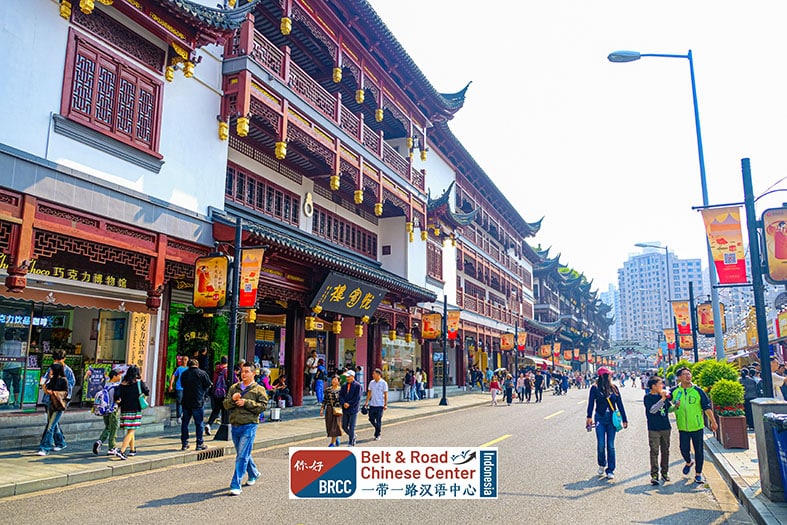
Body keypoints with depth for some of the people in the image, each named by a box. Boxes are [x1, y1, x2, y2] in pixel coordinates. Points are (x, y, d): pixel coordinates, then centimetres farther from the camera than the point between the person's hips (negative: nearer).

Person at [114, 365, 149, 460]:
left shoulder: (123, 384, 2)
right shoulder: (139, 382, -5)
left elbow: (116, 396, -8)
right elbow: (147, 392, 2)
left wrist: (119, 401, 13)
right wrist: (144, 385, 19)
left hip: (125, 410, 4)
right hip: (135, 410, -4)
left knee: (130, 431, 18)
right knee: (131, 432, -2)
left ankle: (132, 450, 29)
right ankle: (121, 451, -15)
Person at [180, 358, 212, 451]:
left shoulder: (184, 374, 3)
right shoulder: (202, 373, -7)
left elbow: (182, 385, 14)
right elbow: (208, 385, -2)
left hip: (186, 402, 3)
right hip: (198, 402, -3)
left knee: (185, 422, 13)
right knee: (199, 423, 4)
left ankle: (184, 443, 15)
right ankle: (200, 444, 7)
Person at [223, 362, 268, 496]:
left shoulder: (259, 389, -1)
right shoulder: (234, 388, 12)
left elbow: (262, 406, -10)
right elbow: (225, 405, 9)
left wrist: (246, 403, -17)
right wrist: (232, 399, -13)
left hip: (249, 426, -5)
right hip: (235, 425, 6)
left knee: (242, 456, -9)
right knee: (243, 454, 19)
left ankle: (236, 486, -6)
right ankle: (253, 474, 41)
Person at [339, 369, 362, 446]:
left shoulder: (357, 386, -8)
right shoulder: (344, 385, 8)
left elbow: (357, 398, -12)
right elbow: (340, 396, 4)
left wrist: (349, 404, -15)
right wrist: (344, 403, -13)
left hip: (353, 409, -5)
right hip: (345, 410, 6)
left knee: (351, 427, -1)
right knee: (344, 426, 11)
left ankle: (351, 443, 10)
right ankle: (353, 436, 34)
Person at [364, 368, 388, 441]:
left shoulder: (383, 383, -7)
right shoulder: (371, 382, 7)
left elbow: (385, 394, -6)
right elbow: (369, 393, 13)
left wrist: (385, 404, -9)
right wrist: (366, 402, 8)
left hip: (380, 405, -5)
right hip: (372, 404, 5)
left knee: (378, 420, 0)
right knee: (371, 419, 7)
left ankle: (377, 435, 12)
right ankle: (377, 429, 31)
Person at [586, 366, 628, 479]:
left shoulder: (614, 388, 5)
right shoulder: (595, 388, -2)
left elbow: (620, 404, 9)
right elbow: (591, 403, -10)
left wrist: (624, 419, 8)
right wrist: (589, 417, -22)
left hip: (612, 419, 2)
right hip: (600, 419, -2)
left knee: (611, 446, 3)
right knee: (601, 445, -4)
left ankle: (610, 470, 12)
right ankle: (602, 465, 22)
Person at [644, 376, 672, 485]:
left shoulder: (664, 395, 9)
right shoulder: (648, 397, -8)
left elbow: (669, 408, 18)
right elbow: (652, 410, -21)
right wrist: (662, 399, -23)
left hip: (666, 427, 5)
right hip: (654, 429, -5)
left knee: (665, 451, 12)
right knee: (654, 452, -5)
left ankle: (665, 473, 23)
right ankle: (654, 475, -2)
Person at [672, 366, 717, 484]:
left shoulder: (698, 391, -3)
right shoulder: (674, 392, -1)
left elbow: (707, 407, 2)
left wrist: (713, 422, 3)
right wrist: (675, 407, -12)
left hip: (697, 426, 0)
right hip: (683, 427, 0)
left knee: (699, 451, 3)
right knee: (684, 449, 2)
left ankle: (698, 474, 17)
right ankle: (688, 462, 35)